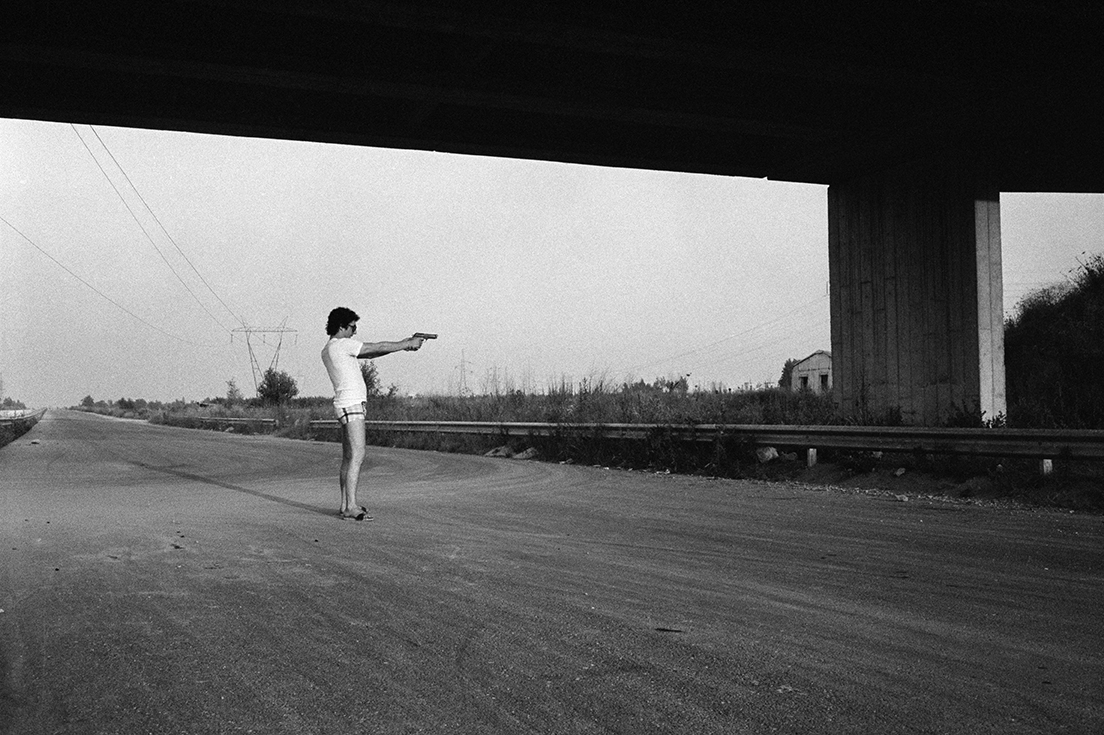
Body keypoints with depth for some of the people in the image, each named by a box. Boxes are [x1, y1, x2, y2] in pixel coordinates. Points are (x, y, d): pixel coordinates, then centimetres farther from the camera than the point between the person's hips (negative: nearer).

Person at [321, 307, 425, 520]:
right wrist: (408, 344, 3)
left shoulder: (328, 350, 19)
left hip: (347, 405, 10)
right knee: (357, 456, -13)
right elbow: (379, 348, -7)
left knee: (348, 457, 10)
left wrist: (403, 344, 14)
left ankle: (345, 505, 12)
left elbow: (370, 354, 19)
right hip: (352, 404, -10)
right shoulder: (342, 344, -11)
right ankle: (351, 506, -16)